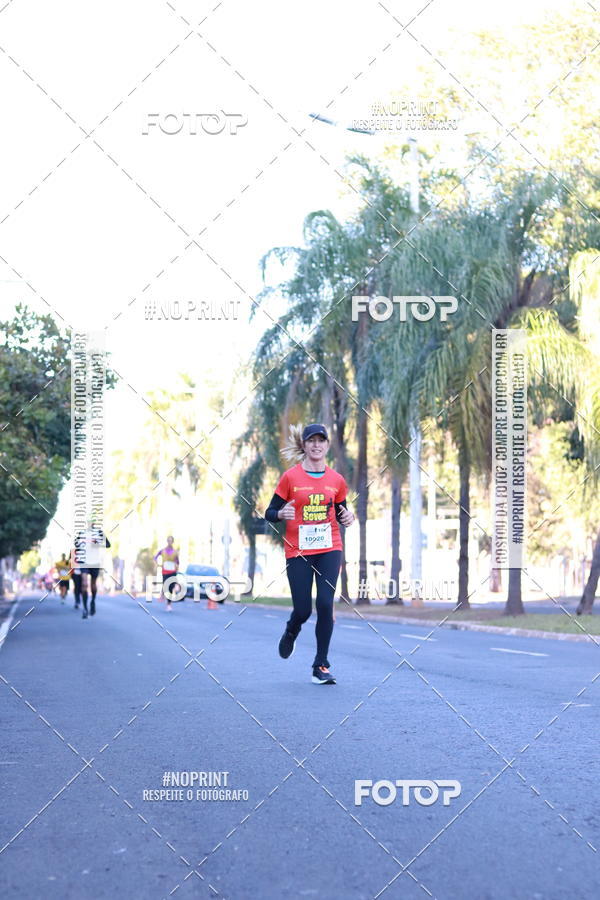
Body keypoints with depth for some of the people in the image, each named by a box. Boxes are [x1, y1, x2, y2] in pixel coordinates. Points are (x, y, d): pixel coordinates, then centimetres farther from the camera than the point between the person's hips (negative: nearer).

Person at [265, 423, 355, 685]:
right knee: (303, 610, -1)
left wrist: (347, 518, -5)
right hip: (298, 552, -2)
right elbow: (270, 513, 0)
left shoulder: (336, 480, 5)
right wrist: (281, 514, -22)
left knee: (325, 604, -11)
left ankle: (321, 665, 1)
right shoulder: (290, 477, -3)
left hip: (329, 549, 2)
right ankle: (291, 633, 37)